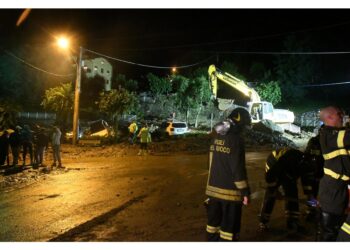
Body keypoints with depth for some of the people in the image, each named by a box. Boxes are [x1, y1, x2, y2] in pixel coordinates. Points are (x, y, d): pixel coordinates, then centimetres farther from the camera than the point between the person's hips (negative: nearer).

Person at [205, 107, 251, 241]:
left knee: (214, 222, 19)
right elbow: (238, 168, -20)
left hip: (213, 188, 7)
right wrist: (245, 191, -13)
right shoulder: (236, 139, -17)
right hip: (230, 191, -7)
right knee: (229, 226, 5)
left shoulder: (216, 137, 8)